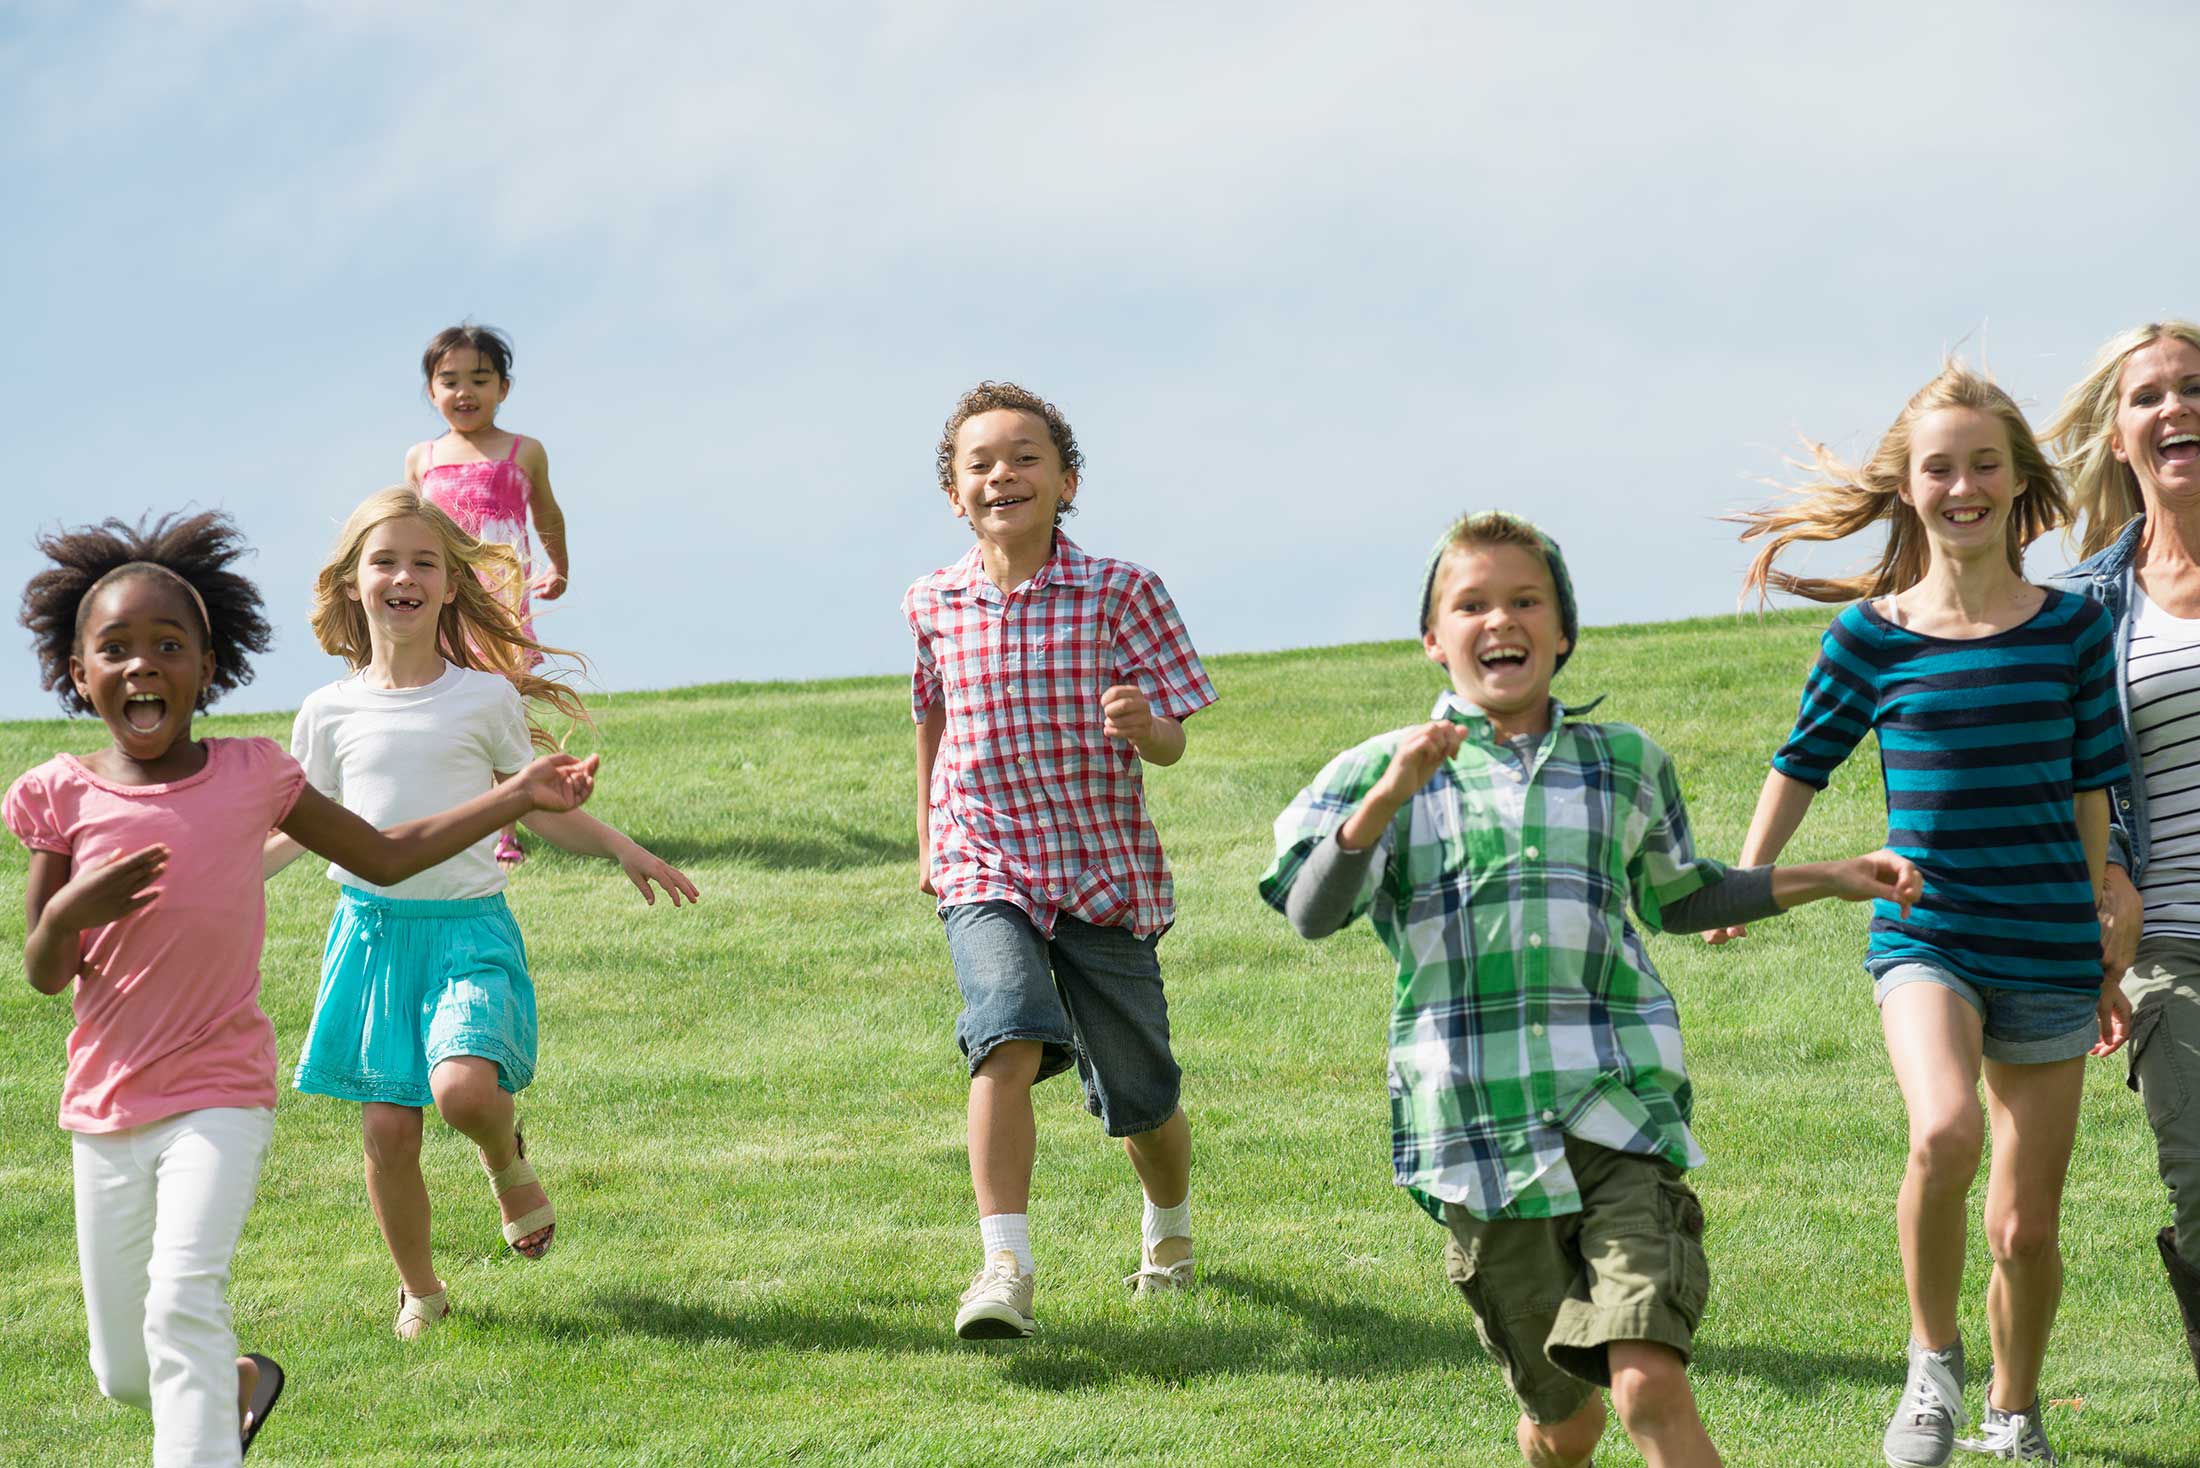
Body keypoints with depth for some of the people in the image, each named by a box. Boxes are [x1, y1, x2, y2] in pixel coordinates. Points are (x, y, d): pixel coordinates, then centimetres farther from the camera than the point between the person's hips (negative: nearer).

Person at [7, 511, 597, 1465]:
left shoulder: (252, 777, -3)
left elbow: (386, 856, 11)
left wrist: (519, 796, 4)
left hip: (219, 1097, -2)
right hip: (106, 1107, 2)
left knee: (184, 1296, -26)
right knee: (122, 1374, 11)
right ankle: (241, 1383, 43)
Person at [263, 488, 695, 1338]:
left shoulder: (486, 698, 2)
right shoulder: (331, 712, 5)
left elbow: (539, 807, 12)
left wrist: (621, 850, 2)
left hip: (469, 925, -2)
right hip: (373, 928, 2)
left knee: (464, 1086, -26)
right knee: (388, 1128, -2)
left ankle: (506, 1158, 11)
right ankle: (419, 1290, 20)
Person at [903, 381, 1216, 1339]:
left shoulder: (1120, 593, -6)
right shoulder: (934, 606, 2)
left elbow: (1171, 744, -6)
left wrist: (1141, 724, -29)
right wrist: (930, 839, 24)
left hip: (1107, 872, 0)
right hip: (985, 870, 0)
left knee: (1140, 1096, 10)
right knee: (1009, 1039, -27)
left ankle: (1170, 1227, 42)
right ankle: (1005, 1269, -31)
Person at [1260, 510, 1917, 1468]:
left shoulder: (1627, 765, 13)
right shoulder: (1389, 771, 6)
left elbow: (1680, 897, 30)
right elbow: (1312, 914, -7)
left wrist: (1829, 879, 24)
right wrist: (1388, 798, -21)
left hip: (1619, 1115, 0)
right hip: (1479, 1130, 0)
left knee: (1651, 1385, -19)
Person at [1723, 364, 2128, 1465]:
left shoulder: (2071, 626, 1)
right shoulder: (1872, 636, -4)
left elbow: (2089, 796, 7)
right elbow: (1804, 763, 11)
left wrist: (2108, 961, 11)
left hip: (2048, 950, 2)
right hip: (1924, 936, -2)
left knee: (2027, 1226, 6)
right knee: (1943, 1132, -31)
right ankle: (1932, 1361, -7)